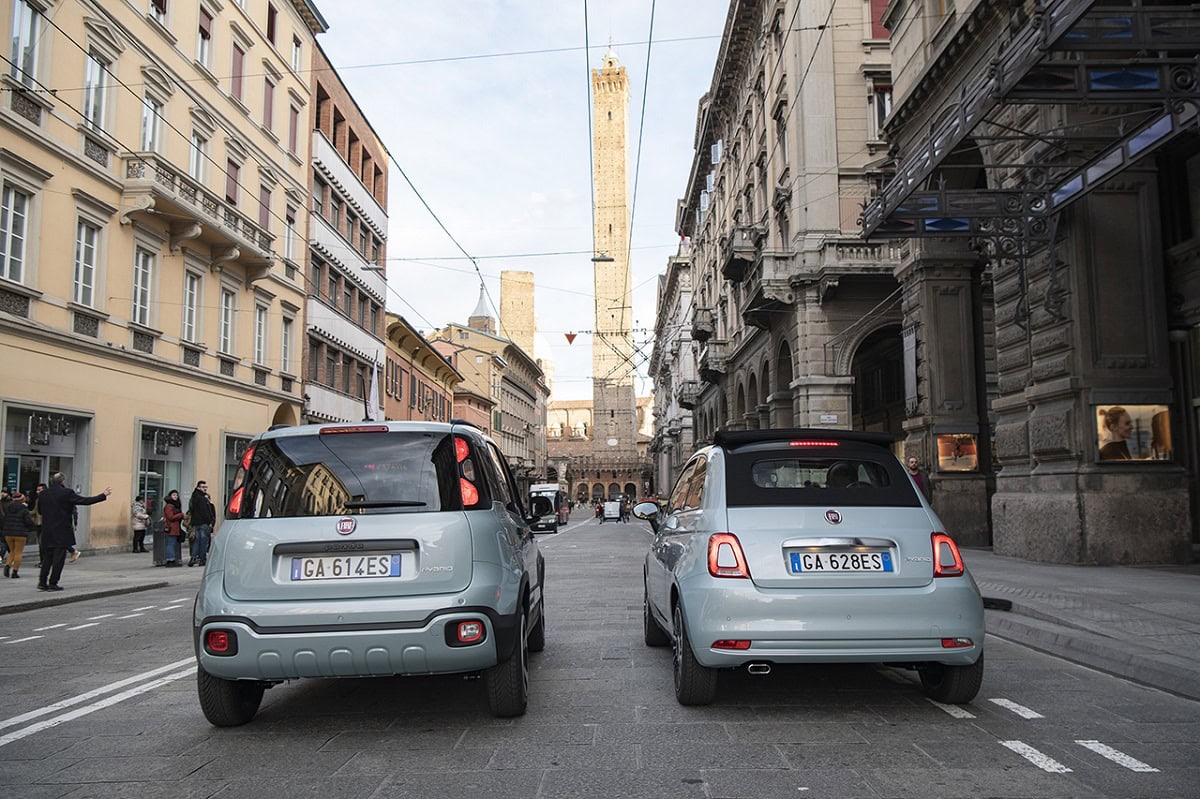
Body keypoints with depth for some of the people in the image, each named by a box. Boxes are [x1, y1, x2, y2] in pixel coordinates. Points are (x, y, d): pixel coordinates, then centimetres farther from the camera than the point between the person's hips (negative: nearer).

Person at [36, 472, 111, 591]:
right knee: (59, 558, 1)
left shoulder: (43, 494, 5)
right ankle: (53, 584, 2)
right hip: (62, 531, -5)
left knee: (47, 556, 13)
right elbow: (85, 501, -11)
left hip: (47, 532, 5)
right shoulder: (66, 493, -12)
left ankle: (42, 582, 11)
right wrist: (103, 496, -4)